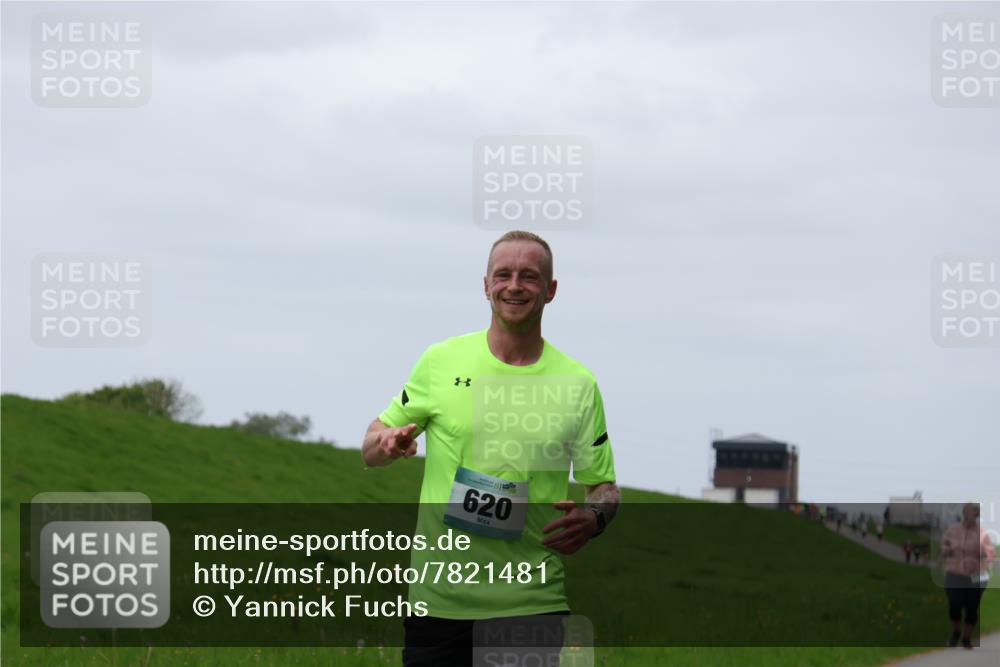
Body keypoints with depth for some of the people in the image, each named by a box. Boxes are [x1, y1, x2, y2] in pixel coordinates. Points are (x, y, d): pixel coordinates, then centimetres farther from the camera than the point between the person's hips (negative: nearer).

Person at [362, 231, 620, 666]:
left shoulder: (579, 384, 4)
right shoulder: (441, 361, 5)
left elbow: (604, 487, 9)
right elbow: (372, 448, 12)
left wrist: (591, 518, -14)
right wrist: (388, 443, -12)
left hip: (532, 602, 0)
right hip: (437, 597, 0)